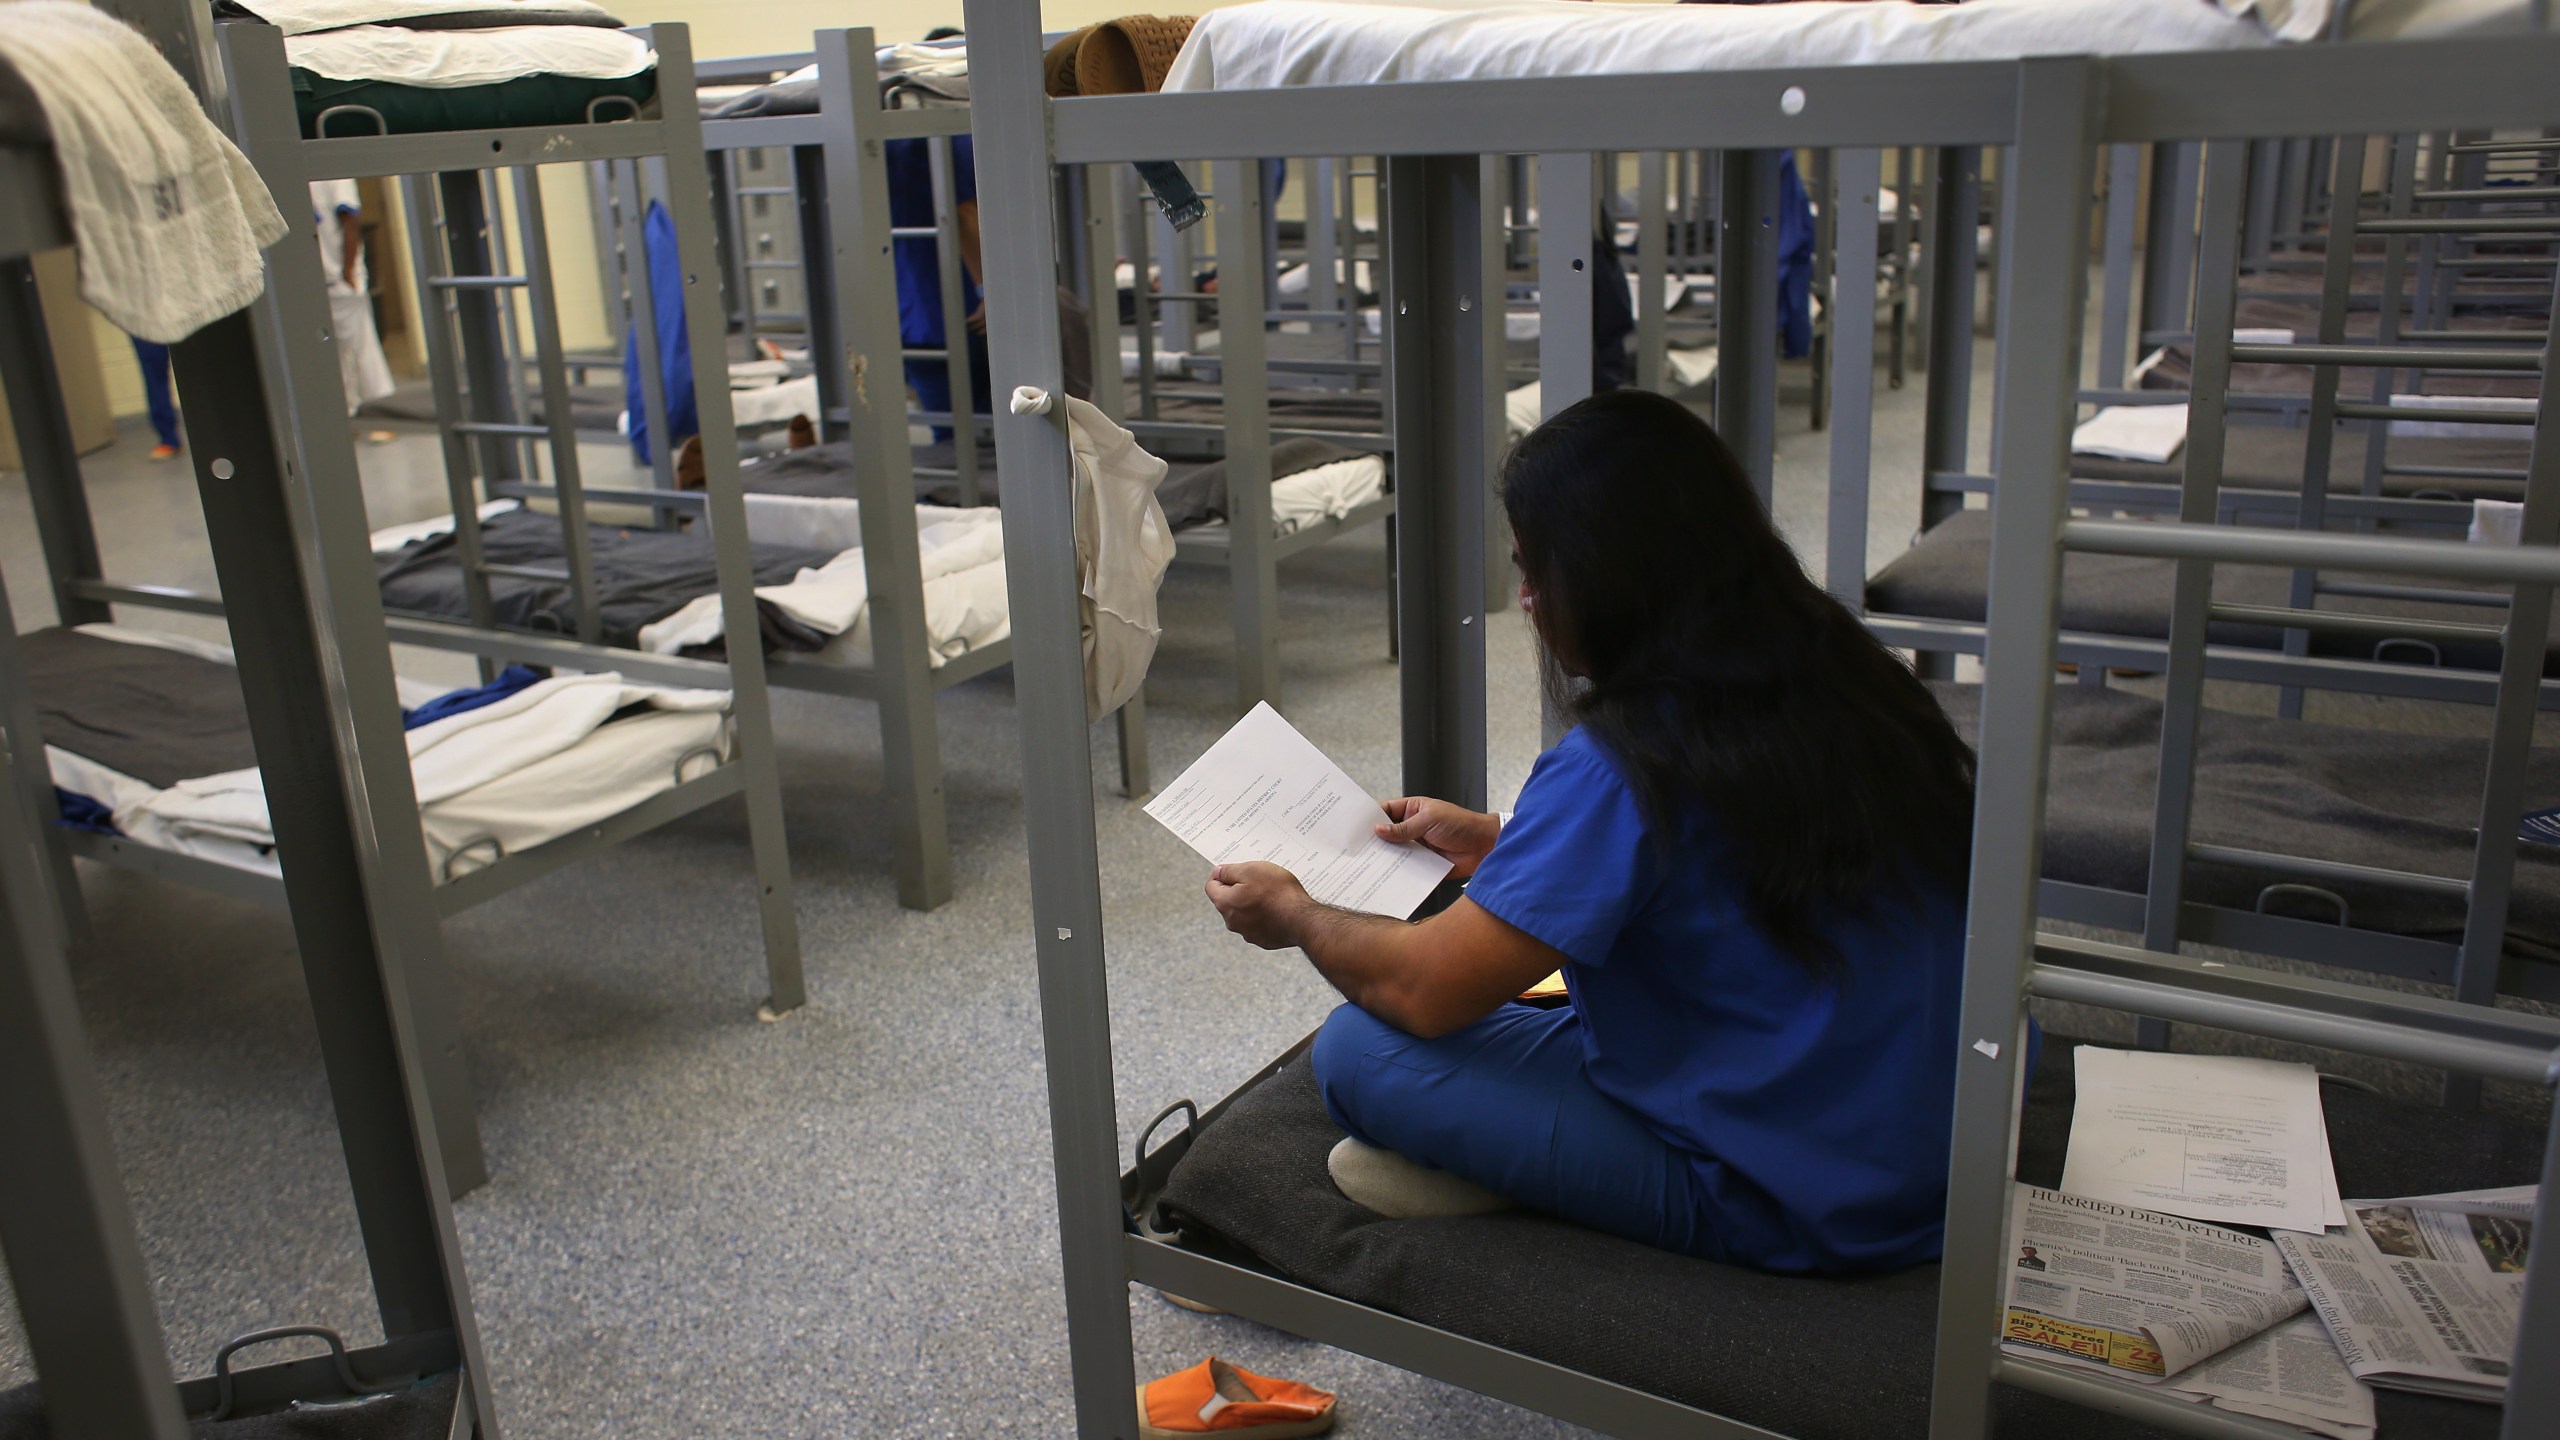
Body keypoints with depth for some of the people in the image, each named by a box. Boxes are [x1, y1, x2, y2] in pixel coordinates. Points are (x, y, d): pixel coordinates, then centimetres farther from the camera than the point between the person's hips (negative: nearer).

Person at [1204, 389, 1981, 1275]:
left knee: (1356, 1049, -7)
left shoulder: (1622, 764, -24)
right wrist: (1497, 847, 21)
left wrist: (1294, 915, 4)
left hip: (1780, 1208, -8)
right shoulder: (1845, 678, 1)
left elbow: (1424, 988, -16)